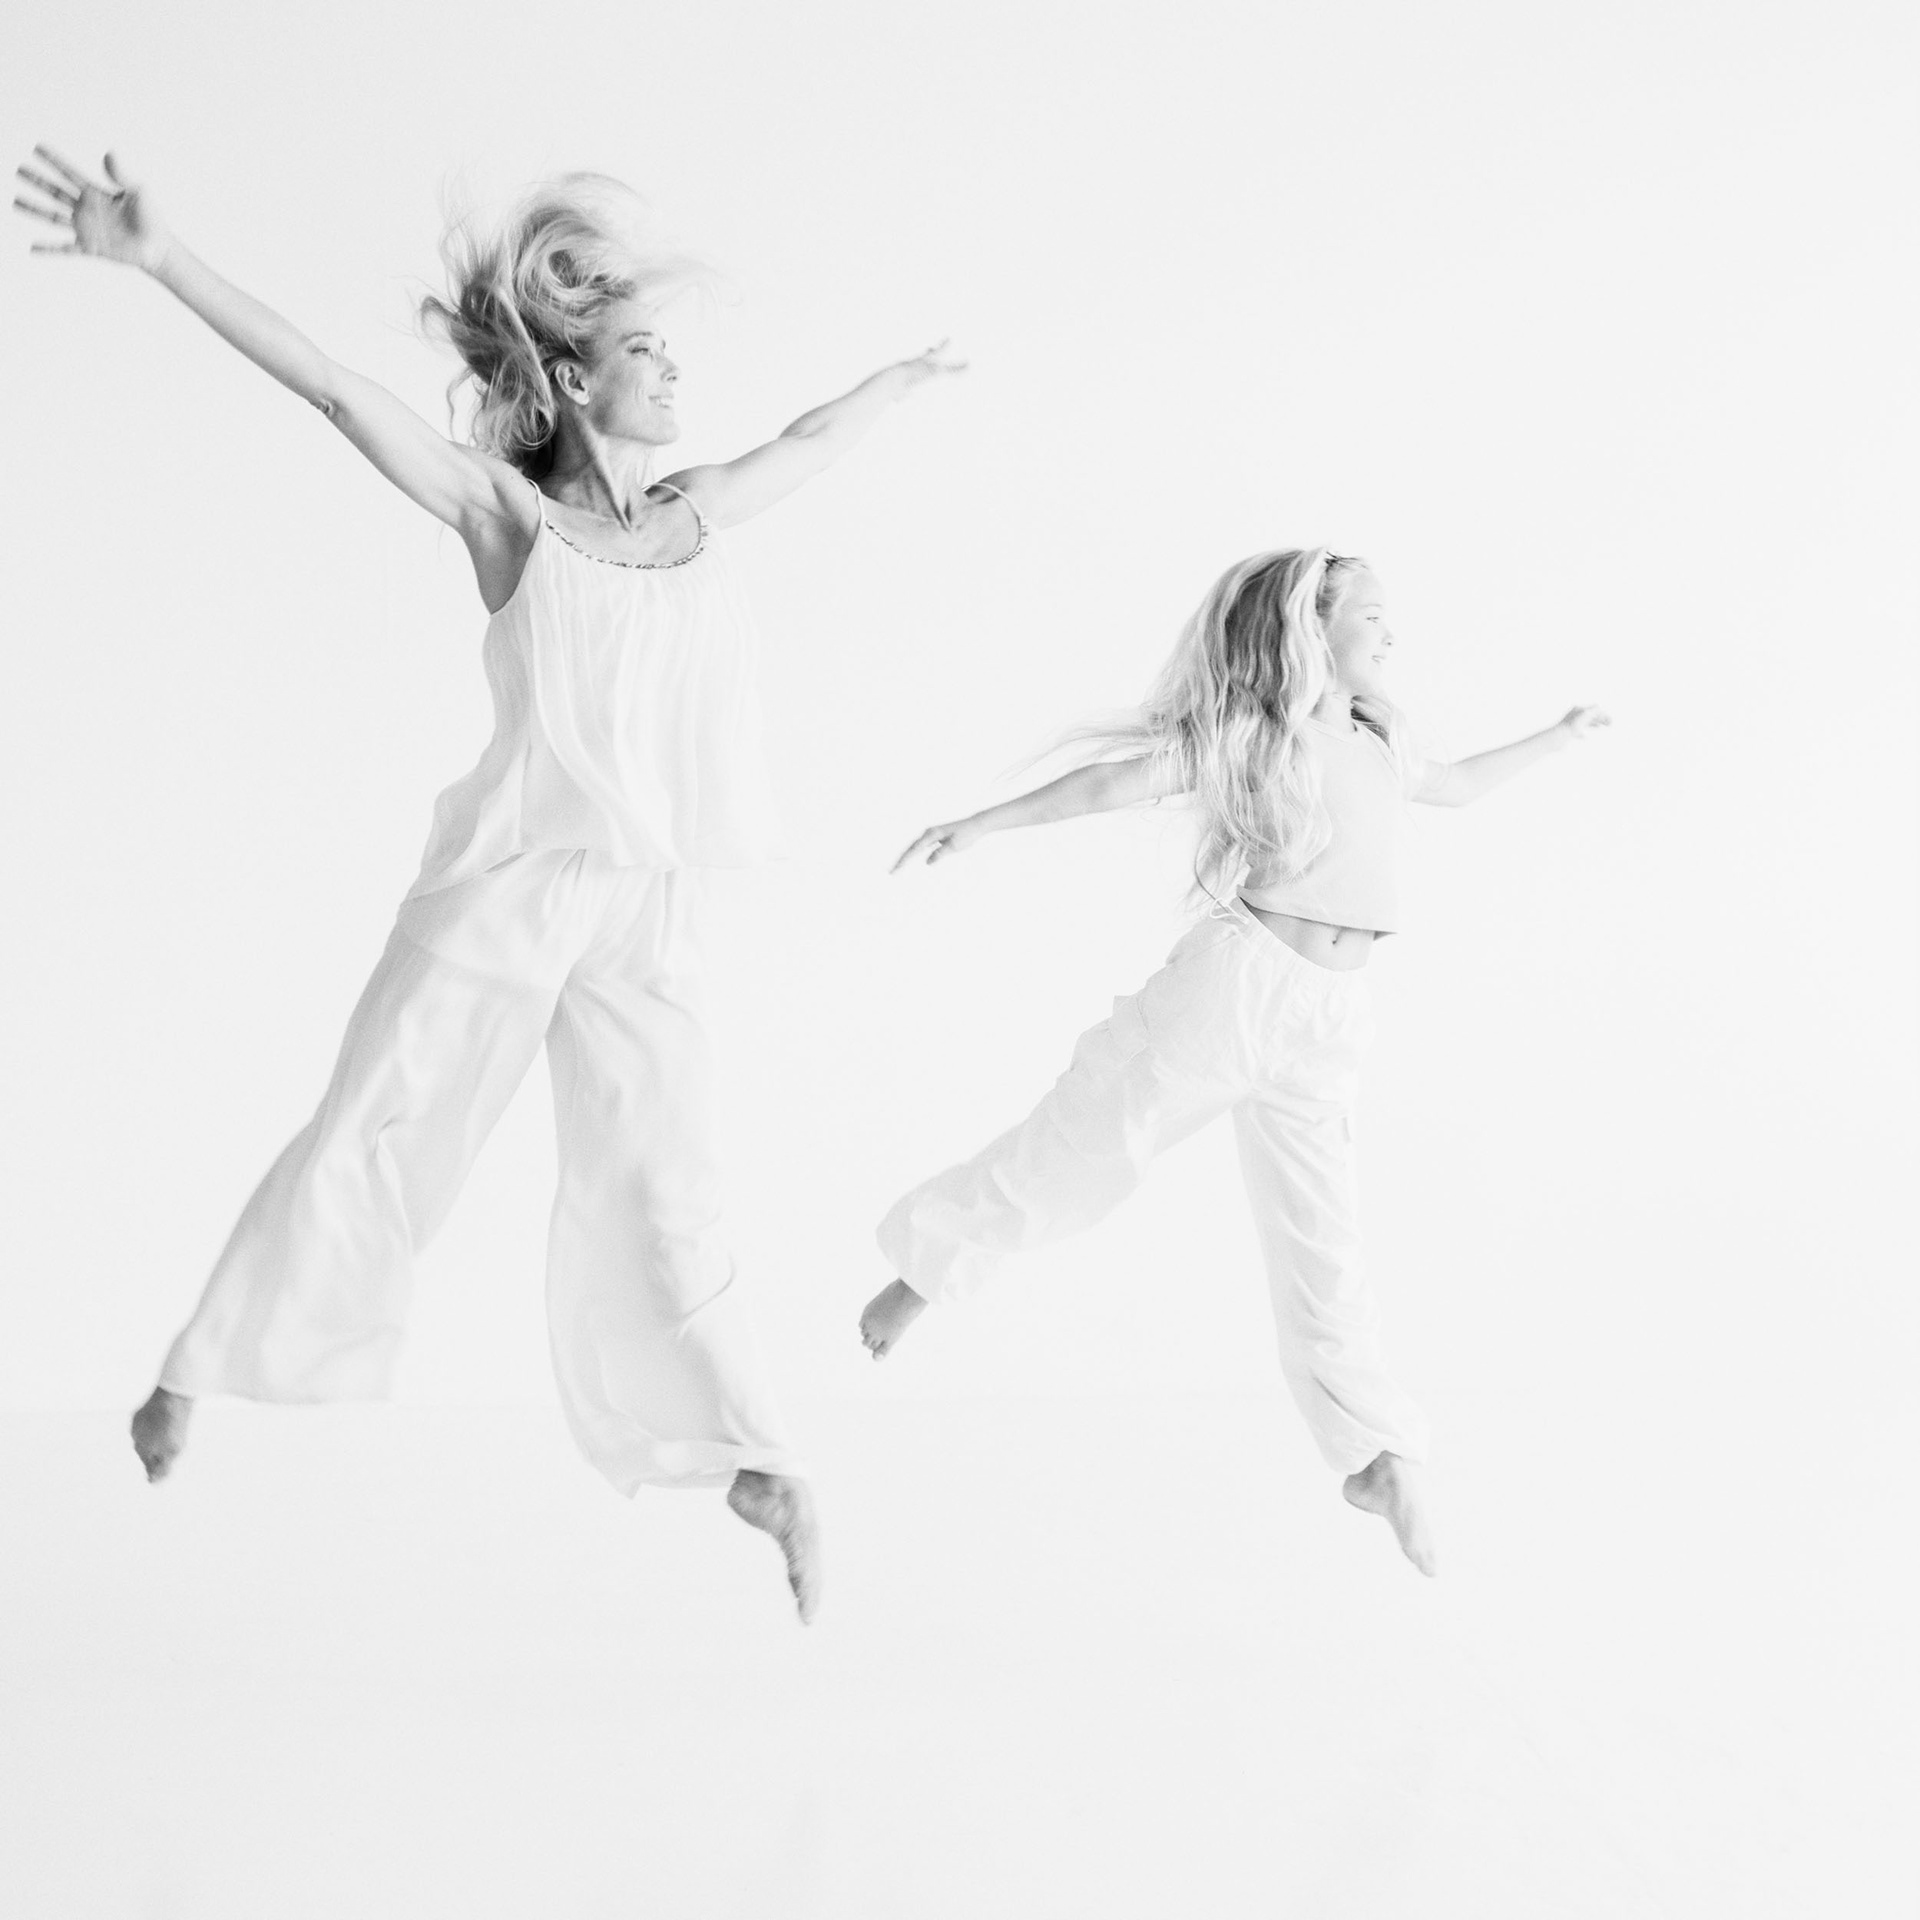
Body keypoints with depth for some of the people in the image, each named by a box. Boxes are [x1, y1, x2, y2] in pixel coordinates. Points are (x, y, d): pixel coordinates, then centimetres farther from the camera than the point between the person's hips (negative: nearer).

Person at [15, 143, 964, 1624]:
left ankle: (750, 1459, 10)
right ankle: (200, 1364, 22)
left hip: (647, 915, 3)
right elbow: (338, 389, -10)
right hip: (501, 887, -3)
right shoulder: (506, 510, -2)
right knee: (366, 1142, 4)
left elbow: (810, 442, 29)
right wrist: (162, 257, -17)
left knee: (666, 1188, 3)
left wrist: (906, 376, 46)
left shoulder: (696, 516, 11)